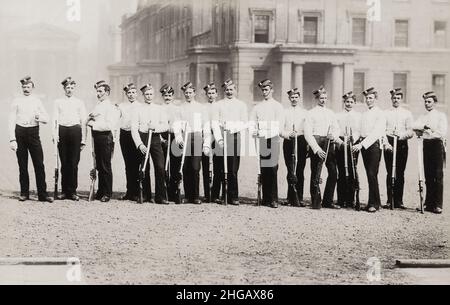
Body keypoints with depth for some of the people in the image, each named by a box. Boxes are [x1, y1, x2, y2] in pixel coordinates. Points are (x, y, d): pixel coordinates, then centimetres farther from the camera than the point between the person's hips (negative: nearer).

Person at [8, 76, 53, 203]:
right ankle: (24, 193, 13)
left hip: (33, 132, 0)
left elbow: (46, 119, 11)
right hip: (20, 132, 0)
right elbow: (12, 121, 2)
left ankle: (42, 194, -3)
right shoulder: (16, 101, 6)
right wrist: (12, 139, -7)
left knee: (39, 164, -5)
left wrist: (39, 117, -12)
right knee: (22, 165, 4)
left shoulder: (37, 101, 10)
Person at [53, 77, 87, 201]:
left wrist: (83, 140, 3)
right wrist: (55, 135, -6)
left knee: (74, 163, -3)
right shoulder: (58, 102, 12)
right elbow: (55, 120, 8)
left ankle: (72, 191, 3)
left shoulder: (79, 103, 10)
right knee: (64, 162, 2)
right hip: (62, 131, 1)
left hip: (75, 130, -1)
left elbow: (83, 121, 9)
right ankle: (64, 191, 8)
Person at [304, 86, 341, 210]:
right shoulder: (311, 113, 1)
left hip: (329, 144, 5)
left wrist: (334, 135, -11)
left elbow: (336, 128, 14)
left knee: (333, 172, 0)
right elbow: (308, 133, -6)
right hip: (317, 143, -5)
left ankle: (328, 201, 10)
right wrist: (317, 148, -15)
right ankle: (316, 202, 4)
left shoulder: (331, 113, 18)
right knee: (316, 175, -5)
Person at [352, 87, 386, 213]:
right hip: (363, 145, 7)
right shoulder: (364, 114, 17)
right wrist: (359, 143, 5)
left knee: (372, 174, -11)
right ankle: (376, 202, 15)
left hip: (374, 144, -7)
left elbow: (375, 132, -16)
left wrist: (362, 144, -23)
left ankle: (374, 203, -6)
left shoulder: (380, 114, -6)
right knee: (369, 174, 8)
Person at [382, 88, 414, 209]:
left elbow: (410, 132, 3)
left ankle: (399, 201, 2)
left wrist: (402, 135, -17)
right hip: (389, 144, 0)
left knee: (400, 173, -1)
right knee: (390, 173, -2)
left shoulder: (407, 113, 11)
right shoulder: (386, 113, 12)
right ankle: (390, 200, 0)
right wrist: (386, 144, -10)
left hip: (402, 144, 0)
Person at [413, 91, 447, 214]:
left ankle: (438, 205, -7)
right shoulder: (422, 117, 18)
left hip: (437, 145, -4)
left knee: (438, 176, -7)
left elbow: (442, 133, -8)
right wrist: (425, 127, -16)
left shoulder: (441, 116, 4)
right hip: (426, 146, 4)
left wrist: (424, 134, -7)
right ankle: (429, 203, 7)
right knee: (428, 176, 4)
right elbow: (415, 127, 0)